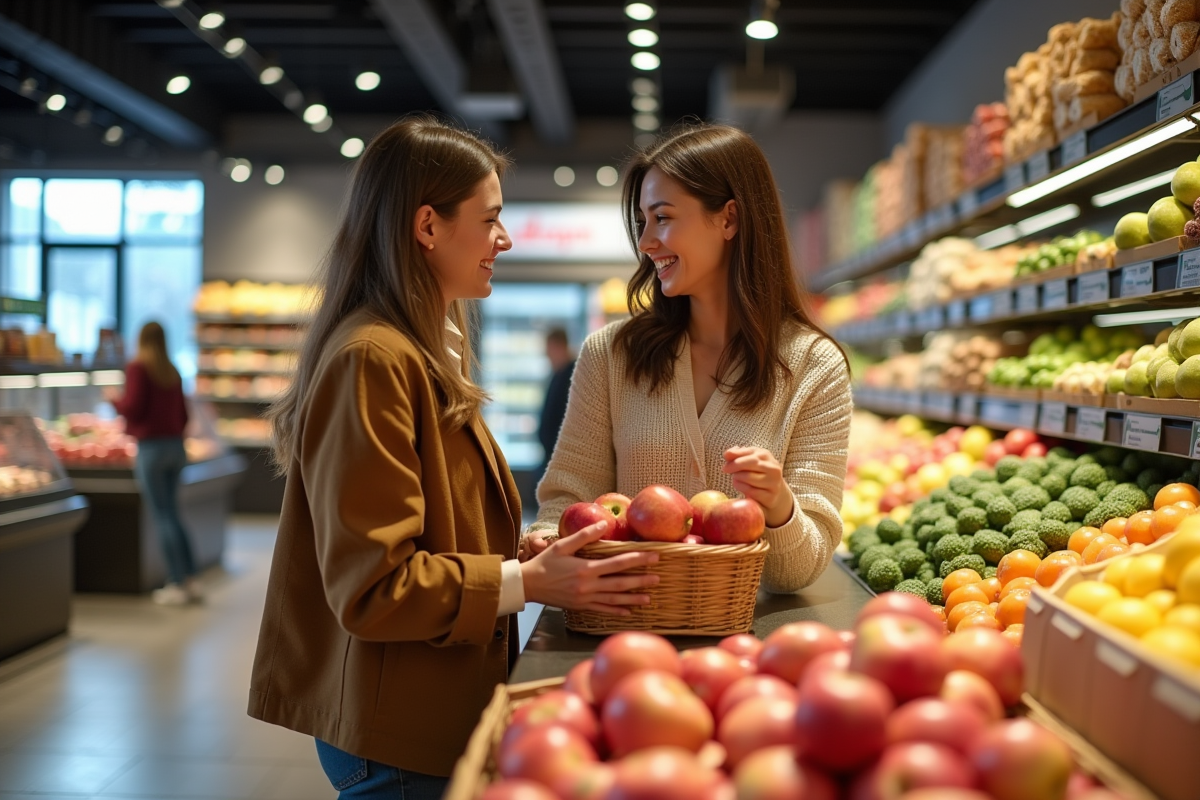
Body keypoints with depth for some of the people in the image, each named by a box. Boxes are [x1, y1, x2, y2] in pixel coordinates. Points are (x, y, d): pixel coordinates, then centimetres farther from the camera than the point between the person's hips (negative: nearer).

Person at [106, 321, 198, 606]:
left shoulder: (138, 367, -7)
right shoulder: (172, 371, 11)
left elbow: (133, 408, -12)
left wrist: (115, 398, 7)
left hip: (151, 446, -6)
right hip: (176, 446, 6)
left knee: (163, 516, -2)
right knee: (171, 513, 14)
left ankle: (178, 585, -1)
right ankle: (191, 579, 12)